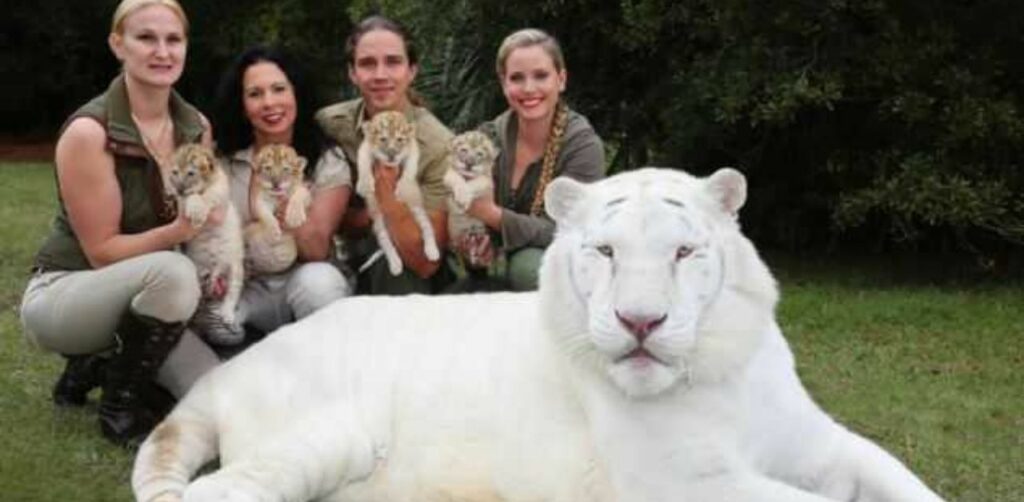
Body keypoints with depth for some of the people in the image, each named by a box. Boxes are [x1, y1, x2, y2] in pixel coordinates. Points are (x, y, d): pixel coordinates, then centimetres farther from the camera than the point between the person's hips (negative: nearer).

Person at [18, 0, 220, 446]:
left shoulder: (197, 127, -2)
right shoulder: (89, 132, -20)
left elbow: (207, 221, 11)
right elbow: (102, 252, -17)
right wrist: (178, 231, -32)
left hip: (136, 296, 6)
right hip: (61, 294, -6)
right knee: (173, 271, -35)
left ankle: (99, 364, 12)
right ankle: (119, 407, -11)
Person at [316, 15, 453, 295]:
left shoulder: (439, 145, -17)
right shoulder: (328, 125, -9)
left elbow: (426, 262, -18)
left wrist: (387, 194, -30)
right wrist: (375, 213, -16)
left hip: (411, 282, -2)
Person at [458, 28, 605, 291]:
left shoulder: (583, 145, -13)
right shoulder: (489, 137, -2)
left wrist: (493, 215, -32)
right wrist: (469, 242, -17)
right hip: (498, 272, 3)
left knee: (529, 263, -34)